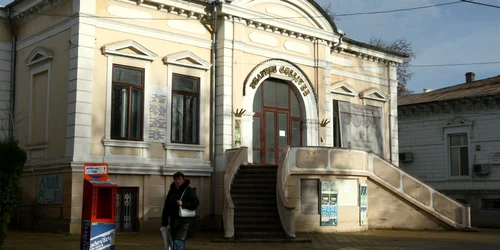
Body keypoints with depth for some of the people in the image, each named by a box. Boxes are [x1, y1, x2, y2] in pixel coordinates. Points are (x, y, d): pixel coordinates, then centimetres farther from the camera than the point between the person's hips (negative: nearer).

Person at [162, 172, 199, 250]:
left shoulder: (189, 191, -3)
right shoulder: (172, 191, 12)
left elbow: (195, 203, -12)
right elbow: (166, 207, 14)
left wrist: (183, 204, -23)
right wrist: (164, 221, 11)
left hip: (184, 220, -6)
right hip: (173, 219, 6)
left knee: (178, 241, -17)